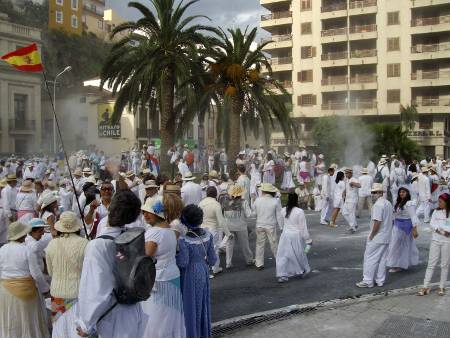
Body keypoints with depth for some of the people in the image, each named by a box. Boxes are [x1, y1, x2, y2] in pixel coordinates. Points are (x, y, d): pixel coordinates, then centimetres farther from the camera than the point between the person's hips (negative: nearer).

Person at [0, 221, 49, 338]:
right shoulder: (27, 250, -14)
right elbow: (36, 274, -13)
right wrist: (44, 288, 1)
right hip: (25, 290, -3)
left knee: (10, 323, 14)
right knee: (28, 320, 12)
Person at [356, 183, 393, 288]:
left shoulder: (378, 205, -20)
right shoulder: (388, 203, 10)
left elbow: (377, 222, -24)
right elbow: (389, 220, 15)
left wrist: (371, 236, -15)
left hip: (376, 238, -9)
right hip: (386, 237, 9)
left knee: (370, 259, 0)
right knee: (382, 259, 13)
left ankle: (367, 281, 5)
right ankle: (380, 280, 20)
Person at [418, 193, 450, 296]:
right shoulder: (436, 211, 6)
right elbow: (432, 224, -1)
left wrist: (439, 227, -12)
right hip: (435, 240, 3)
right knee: (431, 264, 3)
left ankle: (442, 287, 18)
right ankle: (425, 287, 4)